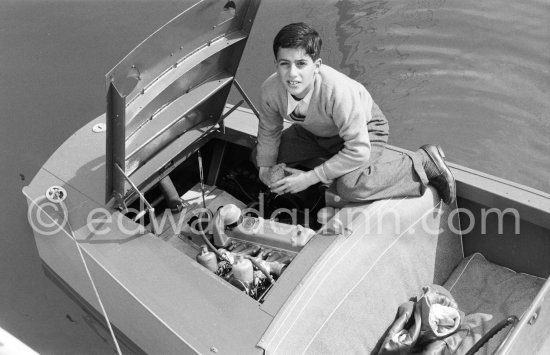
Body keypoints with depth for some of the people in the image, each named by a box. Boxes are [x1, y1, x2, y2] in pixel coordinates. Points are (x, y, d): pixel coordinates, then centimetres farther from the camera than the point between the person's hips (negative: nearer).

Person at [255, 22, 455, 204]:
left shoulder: (338, 91, -41)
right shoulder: (270, 90, -24)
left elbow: (359, 150, -36)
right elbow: (268, 131, -1)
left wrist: (310, 178, -34)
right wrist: (264, 169, -13)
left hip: (363, 128, -6)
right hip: (313, 132, 6)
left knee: (350, 187, -32)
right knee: (259, 158, 3)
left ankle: (424, 163, -12)